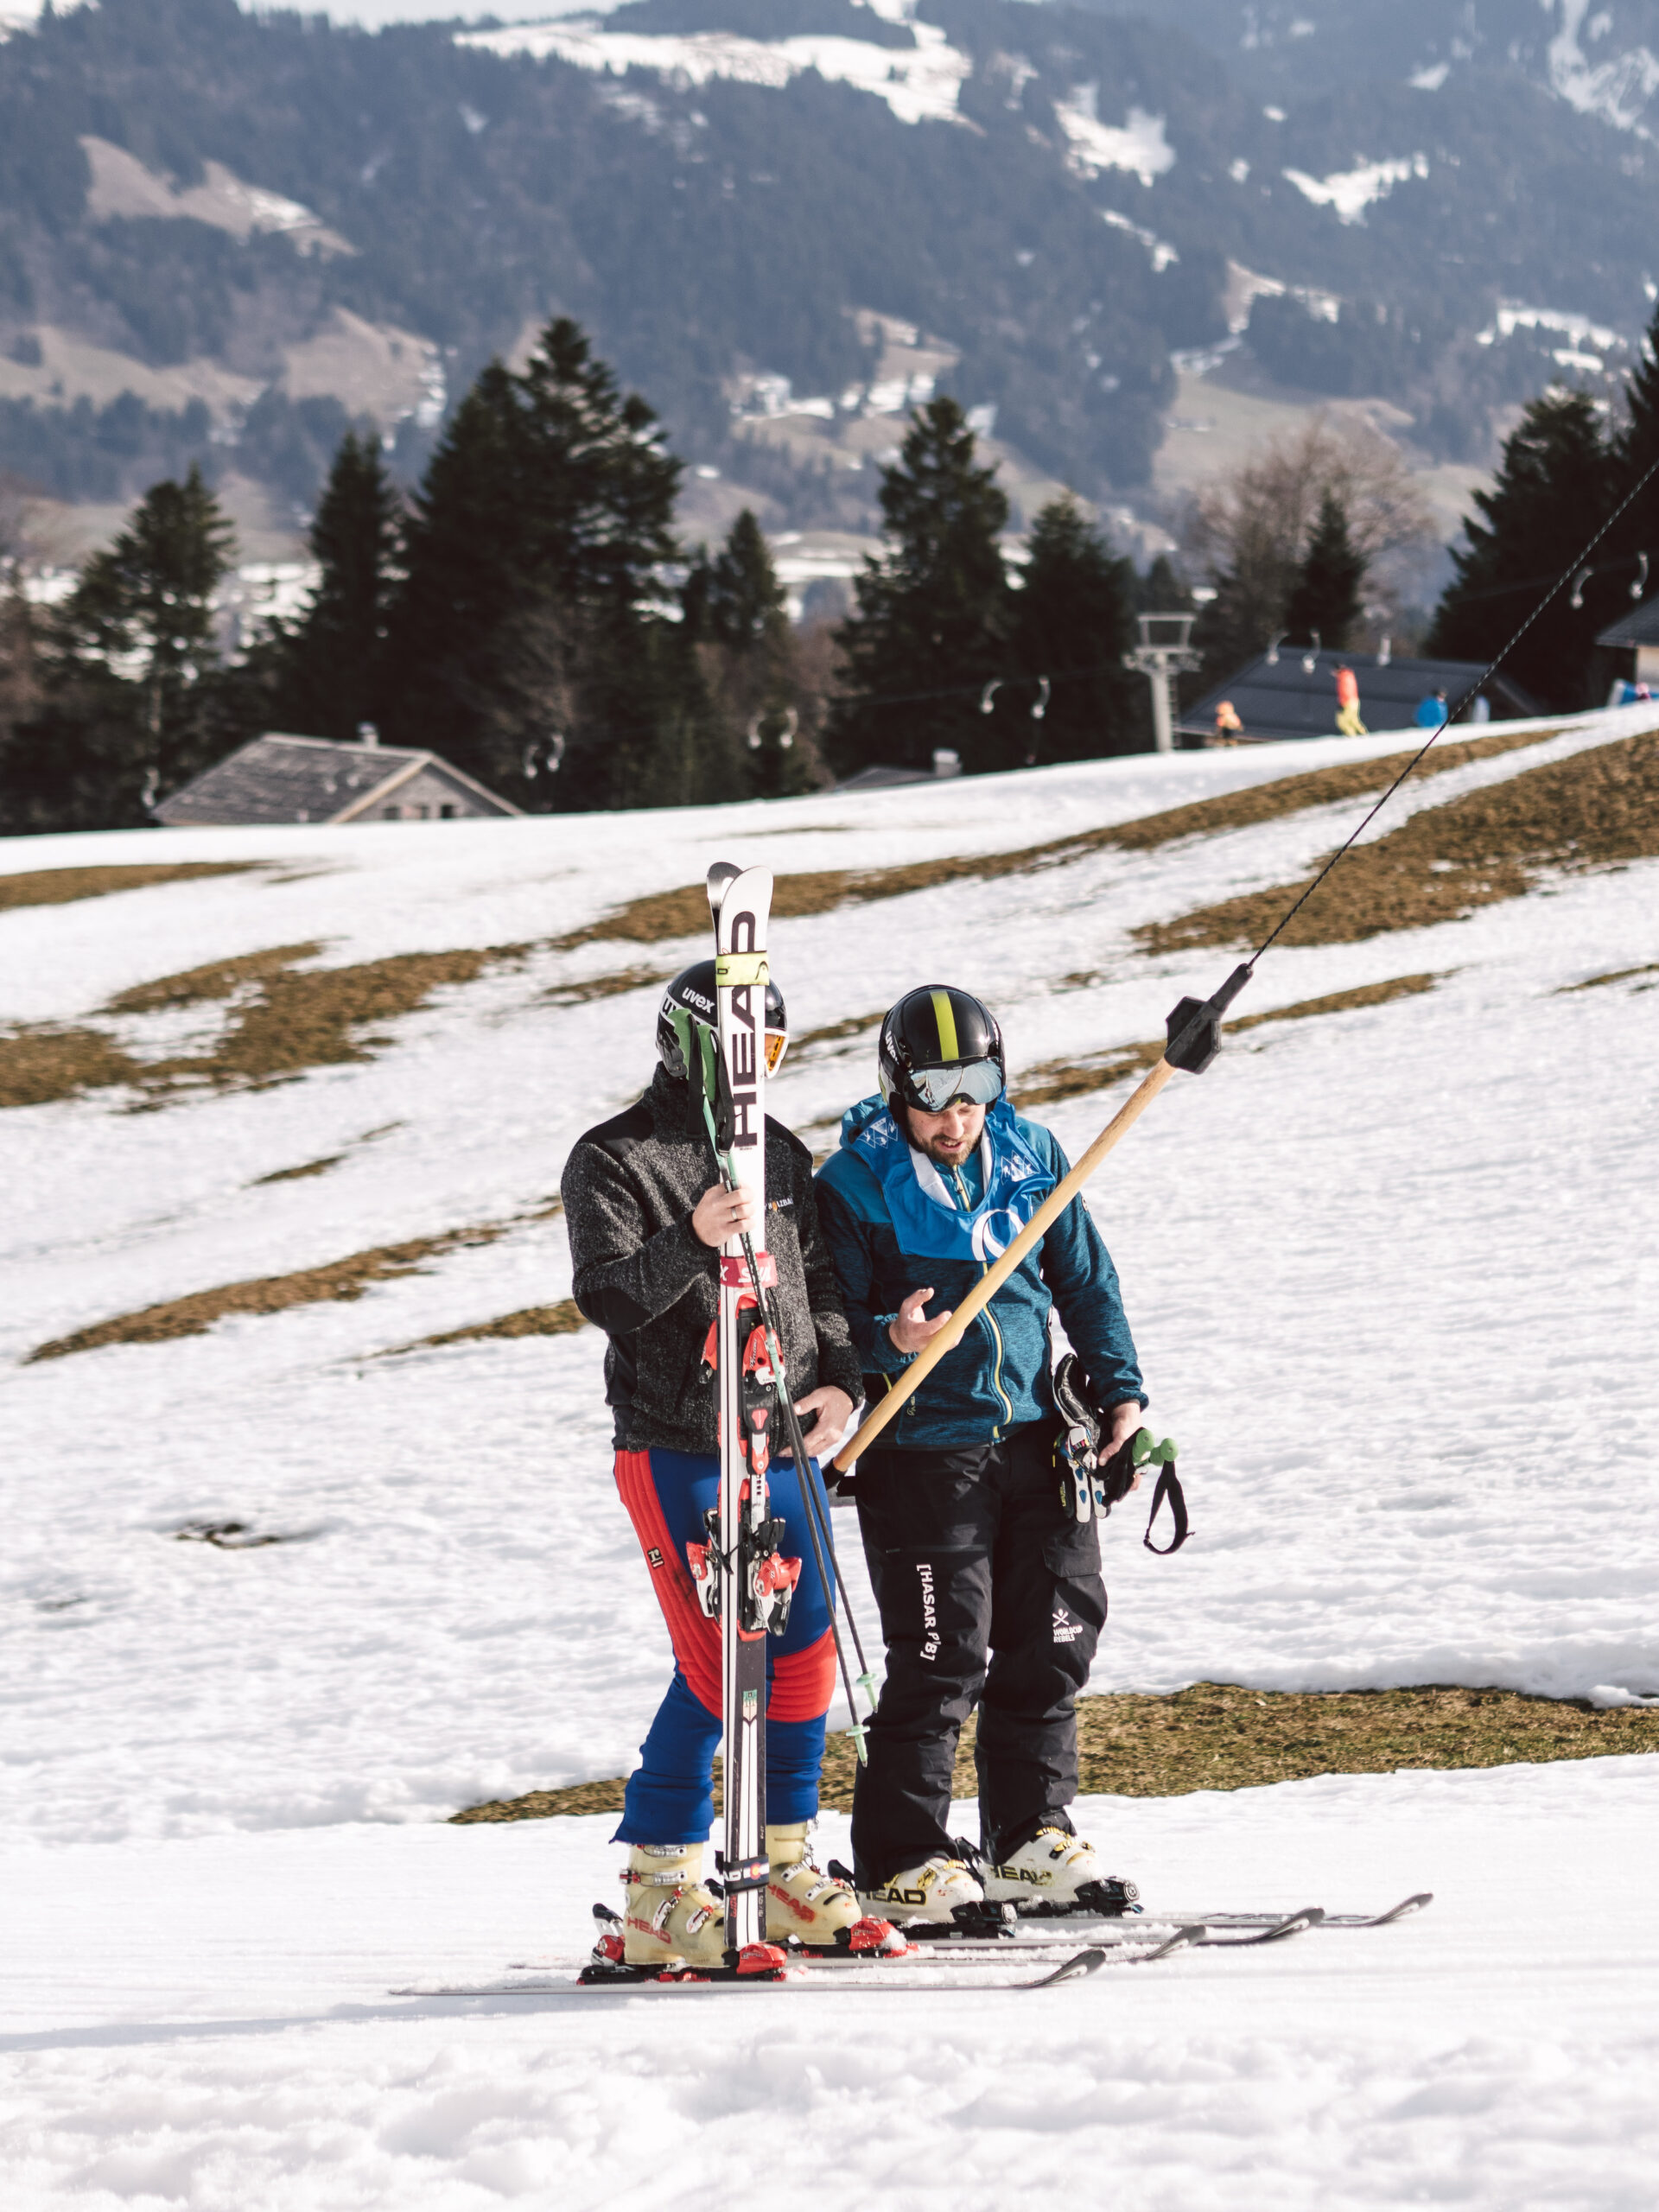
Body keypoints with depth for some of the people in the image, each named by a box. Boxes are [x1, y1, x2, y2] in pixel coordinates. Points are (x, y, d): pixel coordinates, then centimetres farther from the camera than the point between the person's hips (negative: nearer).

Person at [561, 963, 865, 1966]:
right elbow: (606, 1294, -16)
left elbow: (820, 1279, 19)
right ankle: (660, 1890, -4)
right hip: (678, 1449, -7)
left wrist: (839, 1379, 2)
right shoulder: (614, 1160, -6)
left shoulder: (780, 1153, 14)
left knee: (803, 1652, 9)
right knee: (716, 1665, -11)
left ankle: (786, 1866, 22)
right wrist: (692, 1243, -33)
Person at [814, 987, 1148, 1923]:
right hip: (922, 1449, -5)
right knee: (943, 1653, -8)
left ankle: (1031, 1832, 21)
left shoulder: (1031, 1157, 5)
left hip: (1033, 1436, 5)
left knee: (1054, 1634, 7)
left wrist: (1120, 1389, 7)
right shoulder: (856, 1181, -8)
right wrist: (888, 1342, -25)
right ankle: (901, 1858, 1)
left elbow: (1085, 1278, 14)